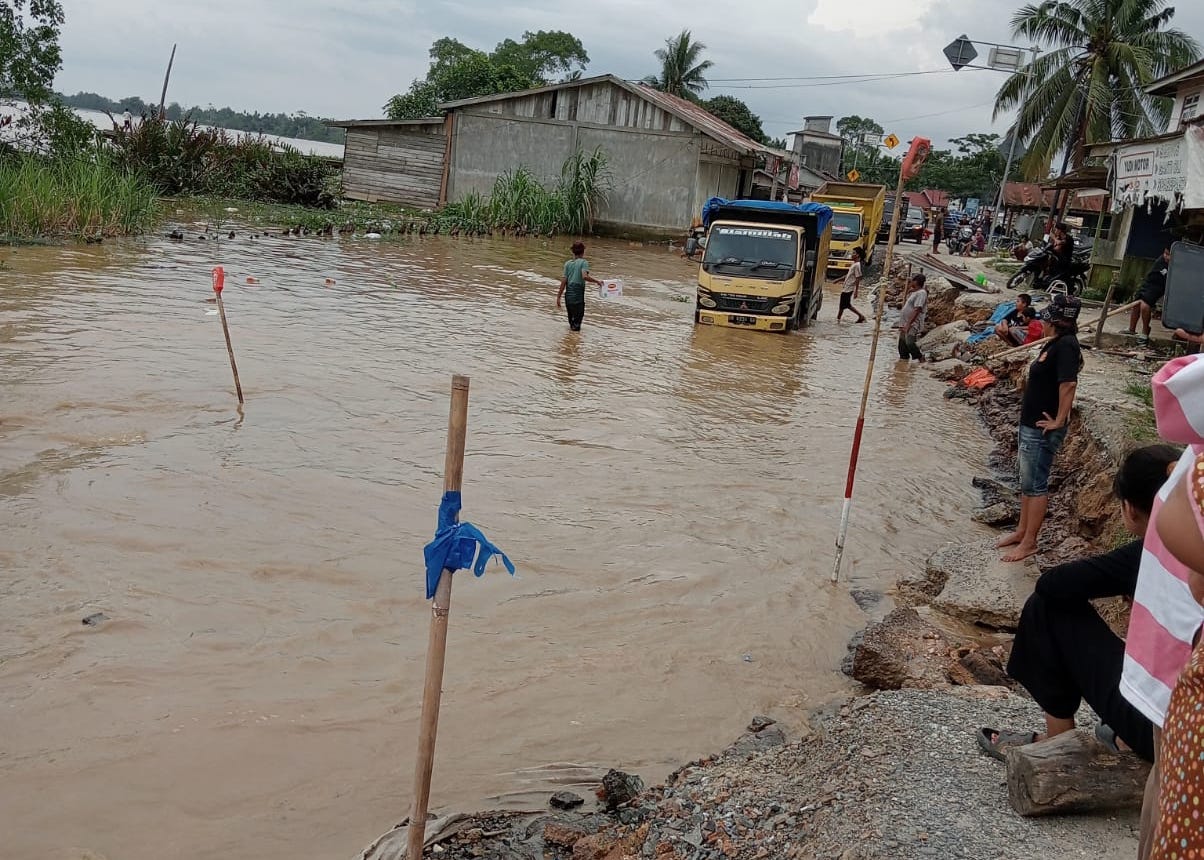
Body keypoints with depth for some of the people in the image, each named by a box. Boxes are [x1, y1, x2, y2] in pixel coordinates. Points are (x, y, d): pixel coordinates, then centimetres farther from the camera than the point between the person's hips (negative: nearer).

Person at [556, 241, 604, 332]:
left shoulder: (568, 263, 9)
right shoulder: (584, 262, -4)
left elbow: (564, 281, 4)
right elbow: (585, 276, -22)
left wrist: (559, 297, 7)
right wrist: (597, 281, -11)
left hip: (568, 295, 5)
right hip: (578, 296, -5)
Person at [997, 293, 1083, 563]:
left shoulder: (1065, 345, -20)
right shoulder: (1057, 343, 11)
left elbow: (1069, 383, -30)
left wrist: (1059, 421, -25)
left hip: (1041, 429, -10)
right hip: (1030, 424, 10)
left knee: (1036, 484, -1)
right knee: (1027, 480, 18)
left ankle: (1029, 542, 7)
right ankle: (1022, 531, 30)